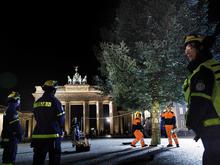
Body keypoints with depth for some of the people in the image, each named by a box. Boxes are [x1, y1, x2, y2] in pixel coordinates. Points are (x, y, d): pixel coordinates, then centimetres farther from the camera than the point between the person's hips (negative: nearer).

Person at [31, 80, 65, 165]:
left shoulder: (37, 102, 7)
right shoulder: (54, 101, -11)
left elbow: (37, 118, 11)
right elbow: (61, 118, -9)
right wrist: (60, 130, 10)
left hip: (38, 134, 5)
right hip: (53, 135, -5)